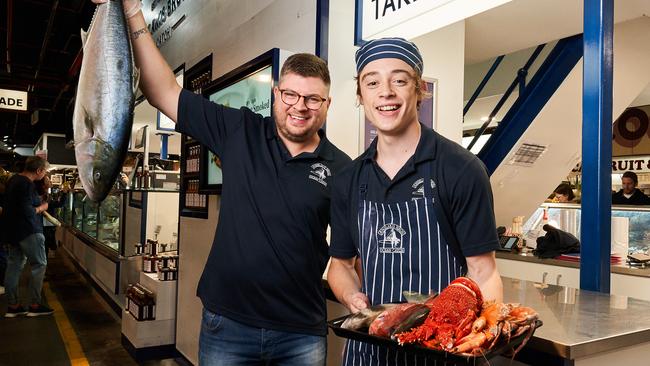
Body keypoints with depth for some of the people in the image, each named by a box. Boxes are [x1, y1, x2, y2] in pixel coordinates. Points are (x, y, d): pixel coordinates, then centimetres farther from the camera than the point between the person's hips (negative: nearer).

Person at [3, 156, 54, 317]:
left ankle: (12, 306, 15)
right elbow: (27, 211, -25)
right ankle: (35, 305, 0)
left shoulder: (14, 179, 11)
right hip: (29, 231, -10)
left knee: (14, 266, 10)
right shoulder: (27, 184, -20)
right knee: (39, 264, -3)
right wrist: (41, 208, -7)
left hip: (13, 230, 10)